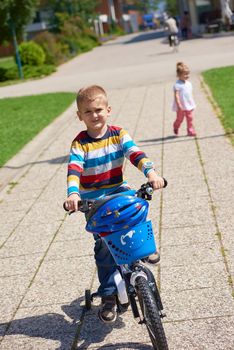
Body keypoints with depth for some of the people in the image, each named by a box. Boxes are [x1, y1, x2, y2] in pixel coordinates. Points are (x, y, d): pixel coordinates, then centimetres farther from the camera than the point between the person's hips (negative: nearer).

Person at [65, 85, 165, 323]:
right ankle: (108, 295, 2)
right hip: (92, 200, -1)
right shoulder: (80, 143, -9)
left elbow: (135, 153, -18)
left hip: (118, 190, 2)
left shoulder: (118, 134, -4)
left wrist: (150, 172, -36)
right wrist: (73, 194, -42)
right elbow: (74, 169, -23)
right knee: (104, 244, -8)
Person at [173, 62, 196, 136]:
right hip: (181, 107, -6)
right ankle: (175, 128, 36)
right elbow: (176, 95, -20)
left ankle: (190, 131, 8)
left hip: (189, 106, 6)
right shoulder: (177, 85, -17)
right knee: (180, 119, 10)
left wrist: (192, 104, 16)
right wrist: (179, 105, -26)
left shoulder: (188, 83, 7)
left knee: (190, 118, 3)